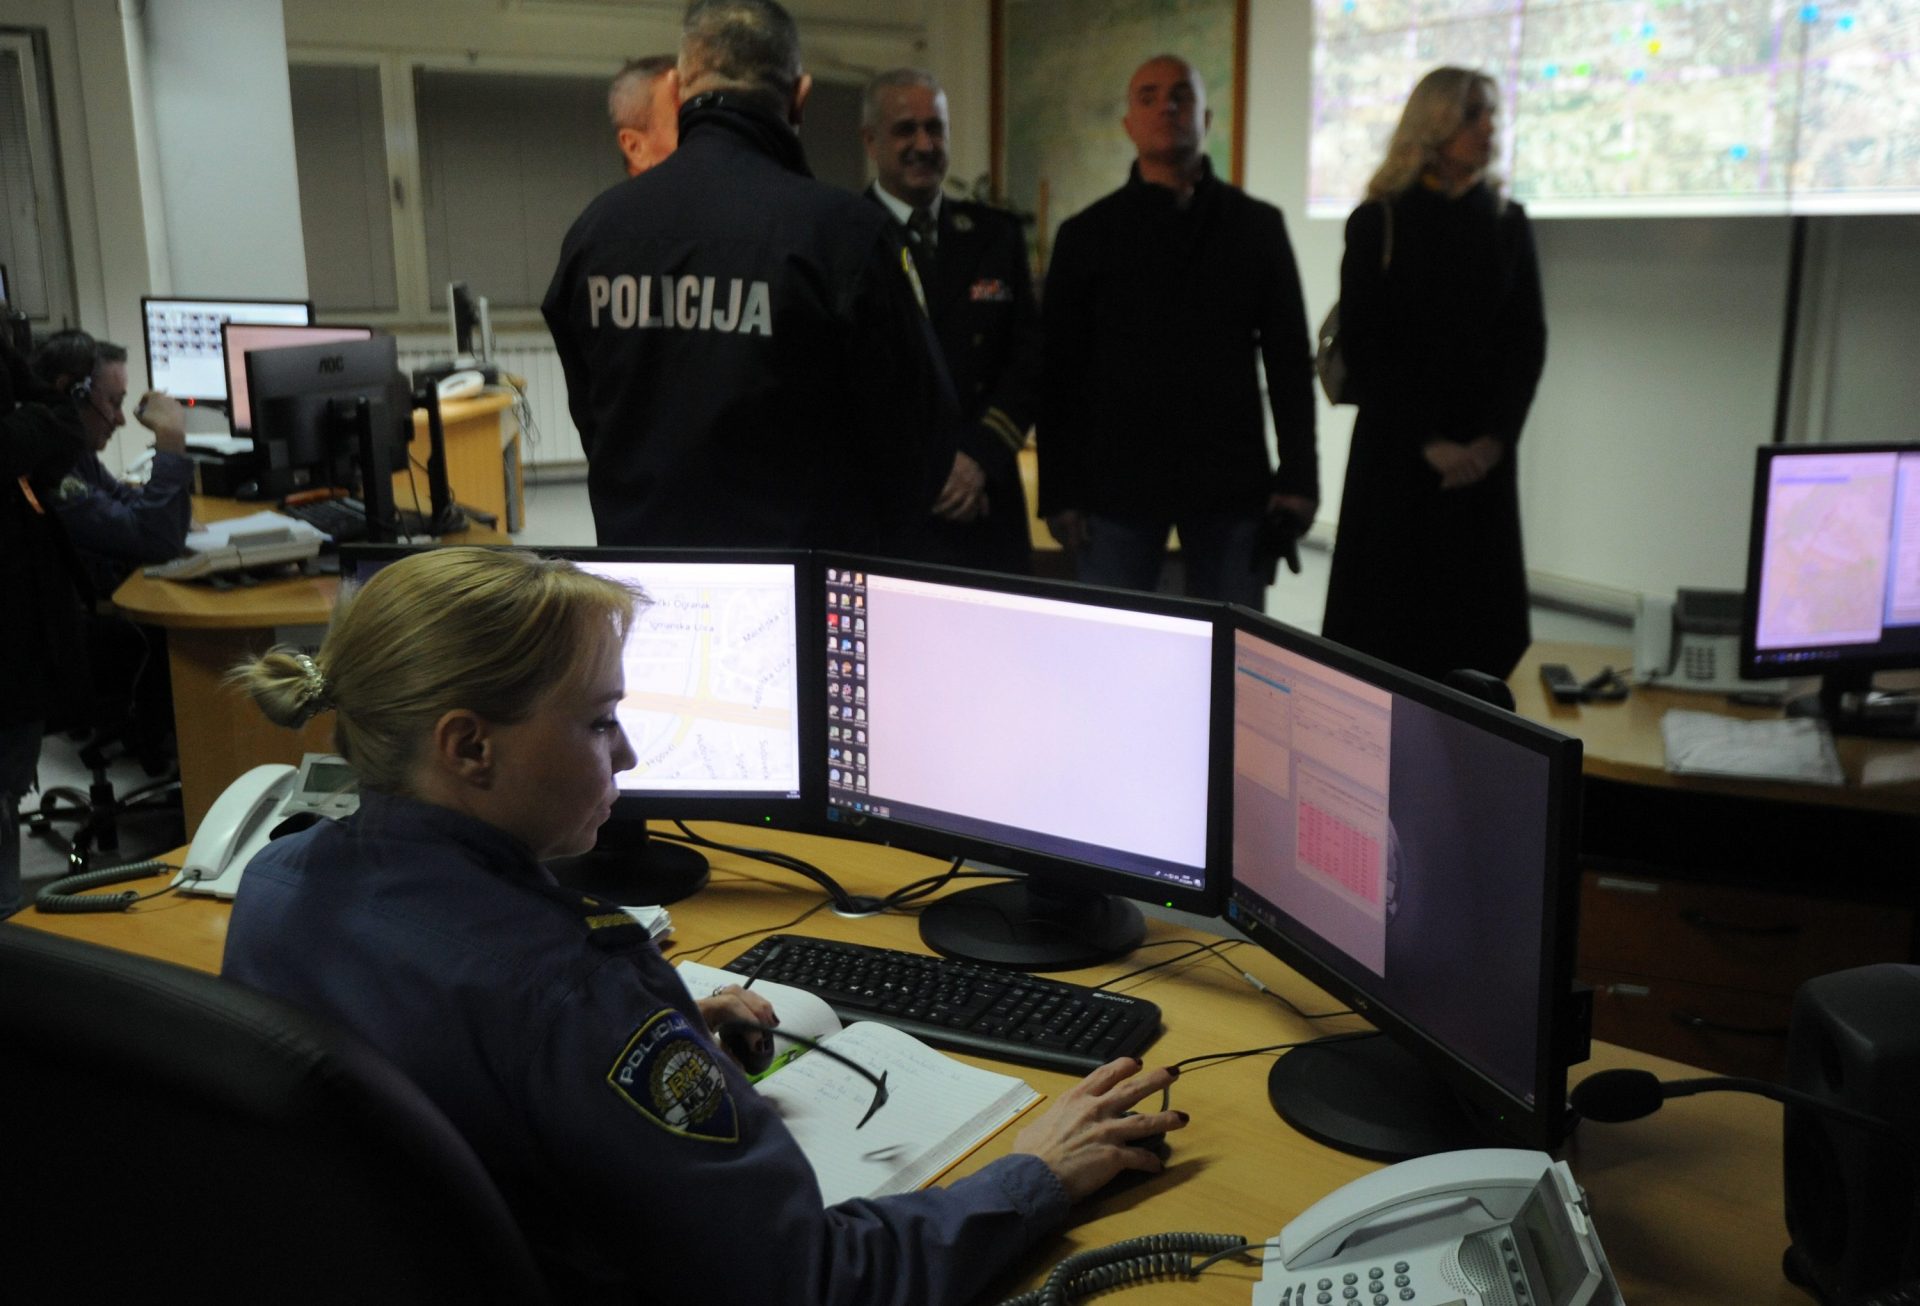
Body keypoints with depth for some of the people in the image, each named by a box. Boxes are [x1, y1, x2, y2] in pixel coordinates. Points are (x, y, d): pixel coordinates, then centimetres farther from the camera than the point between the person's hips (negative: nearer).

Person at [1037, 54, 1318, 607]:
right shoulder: (1087, 234, 6)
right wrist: (1058, 493, -2)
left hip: (1232, 482, 1)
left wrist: (1298, 477, 0)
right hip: (1116, 484, -1)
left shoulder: (1258, 225, 8)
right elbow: (1060, 372, 4)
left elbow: (1289, 359, 7)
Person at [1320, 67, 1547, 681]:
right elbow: (1364, 346, -5)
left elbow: (1528, 339, 6)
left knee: (1480, 622, 2)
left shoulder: (1509, 223, 9)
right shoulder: (1378, 222, -1)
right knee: (1390, 627, -1)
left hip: (1483, 460, 3)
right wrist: (1428, 441, -11)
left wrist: (1493, 438, -8)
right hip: (1396, 455, -3)